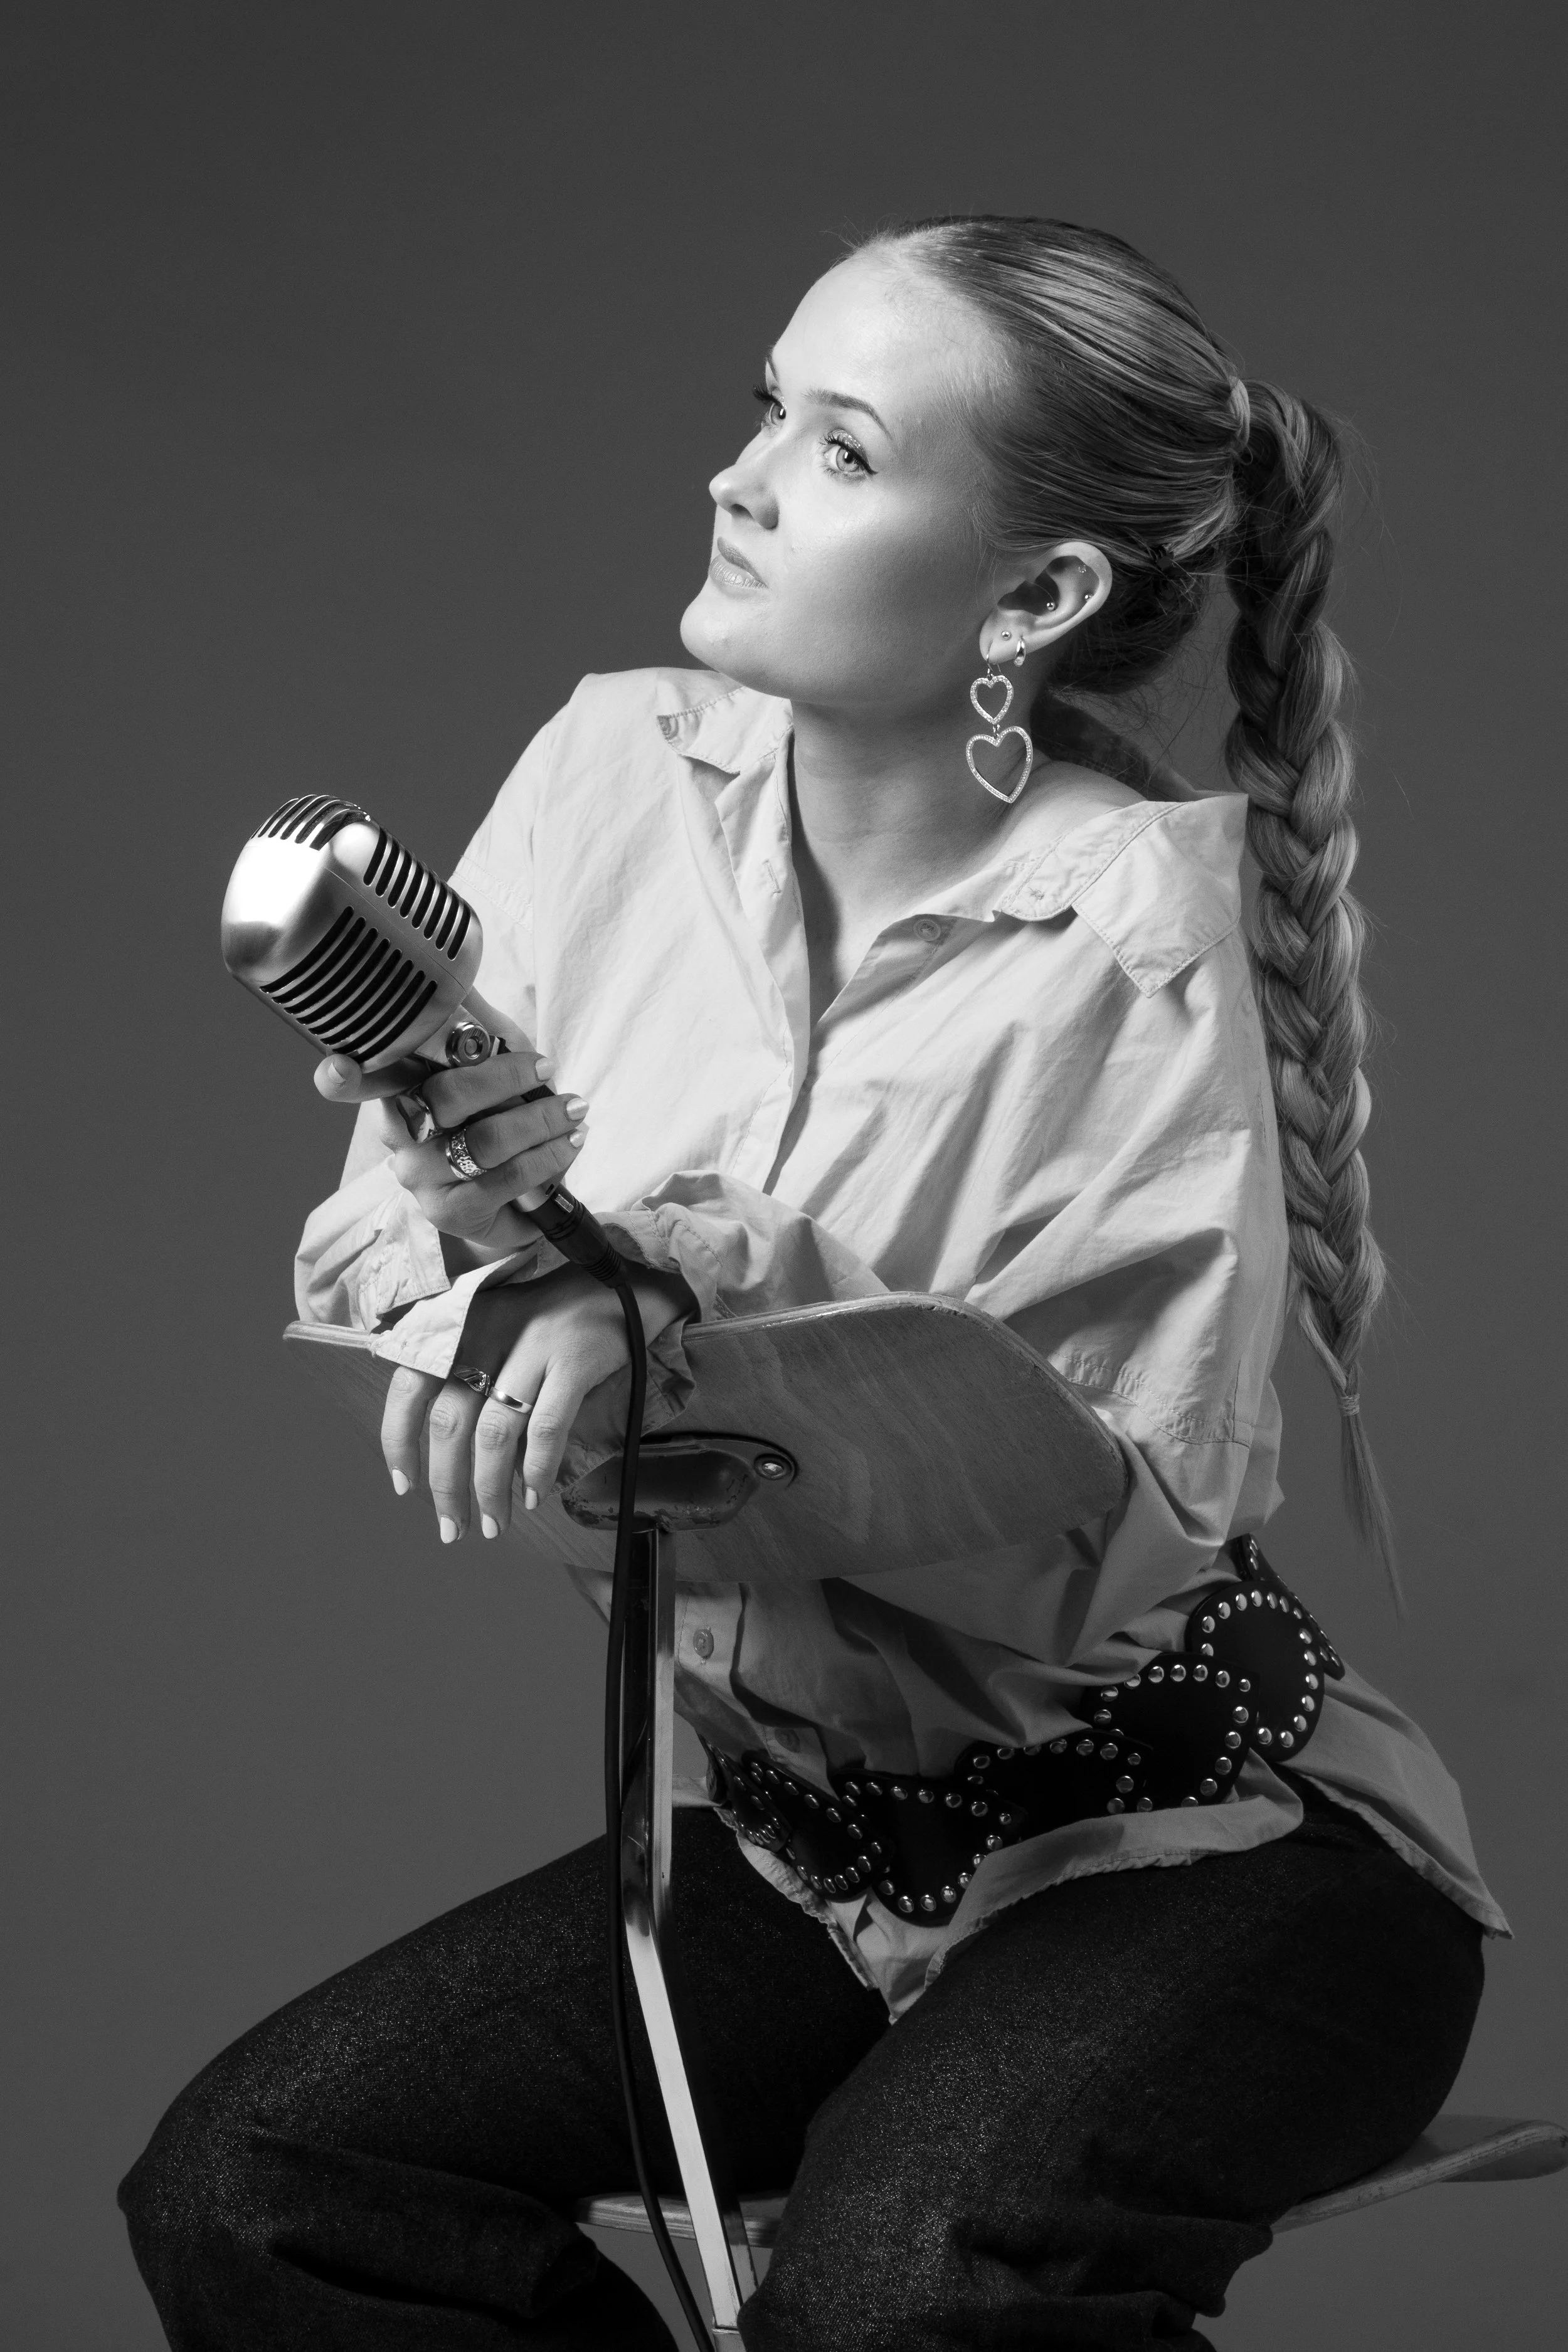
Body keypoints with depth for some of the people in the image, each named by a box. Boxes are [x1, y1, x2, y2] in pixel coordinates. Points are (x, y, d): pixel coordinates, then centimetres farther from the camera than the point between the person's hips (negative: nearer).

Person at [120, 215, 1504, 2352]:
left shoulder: (1134, 929, -19)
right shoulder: (626, 773, -3)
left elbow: (1112, 1540, -23)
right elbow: (375, 1232, -2)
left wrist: (677, 1299, -31)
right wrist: (495, 1274, -26)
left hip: (1201, 1853, -6)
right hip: (808, 1838, 6)